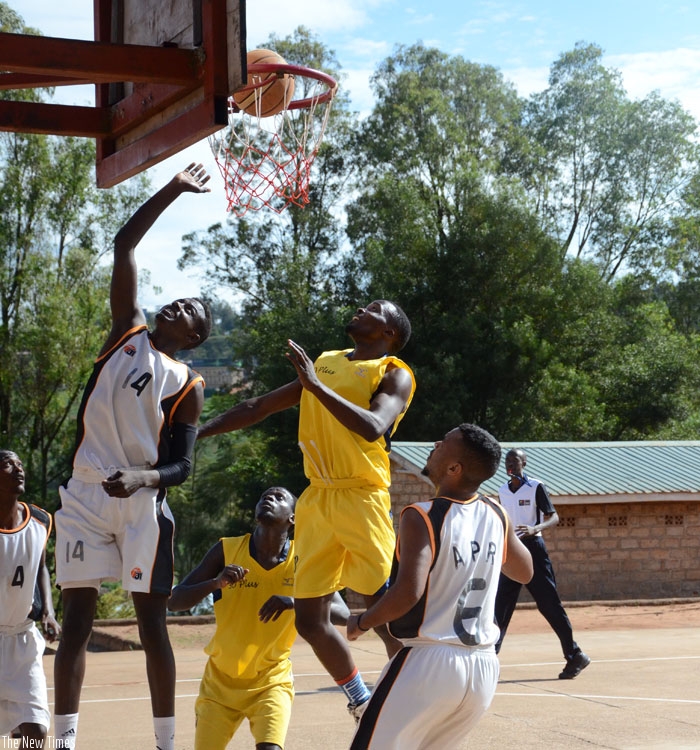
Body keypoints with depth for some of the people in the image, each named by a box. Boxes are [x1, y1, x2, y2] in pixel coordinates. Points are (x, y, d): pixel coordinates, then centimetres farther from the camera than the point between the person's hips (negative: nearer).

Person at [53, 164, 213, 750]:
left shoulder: (187, 386, 4)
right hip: (86, 495, 2)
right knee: (78, 616, 1)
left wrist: (141, 479, -22)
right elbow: (124, 245, 8)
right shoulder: (128, 330, 11)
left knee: (152, 620, 1)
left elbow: (181, 466, -1)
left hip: (142, 502, -2)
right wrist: (173, 190, 6)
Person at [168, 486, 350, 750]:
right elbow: (174, 601, -12)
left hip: (271, 681, -1)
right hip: (220, 680, 2)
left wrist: (296, 602, -35)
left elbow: (343, 615, -17)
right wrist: (215, 583, -32)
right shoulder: (227, 550, -11)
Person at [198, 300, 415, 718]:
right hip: (317, 500, 6)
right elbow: (259, 407, 23)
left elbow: (373, 427, -22)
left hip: (363, 499, -6)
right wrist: (195, 433, 17)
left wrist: (318, 386, -24)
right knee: (310, 619, 5)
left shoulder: (394, 374, -1)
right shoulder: (324, 363, 19)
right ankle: (361, 699, 23)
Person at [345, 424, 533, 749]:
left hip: (430, 662, -7)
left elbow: (408, 593, -27)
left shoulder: (422, 517, -15)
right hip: (484, 665, 7)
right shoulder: (496, 515, 4)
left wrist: (361, 622, -10)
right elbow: (524, 572, 22)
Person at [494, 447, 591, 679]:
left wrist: (535, 528, -30)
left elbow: (554, 517, -12)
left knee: (550, 604, -4)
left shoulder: (536, 487, -7)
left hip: (532, 549, -5)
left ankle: (575, 655, 6)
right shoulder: (502, 491, 10)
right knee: (500, 607, 0)